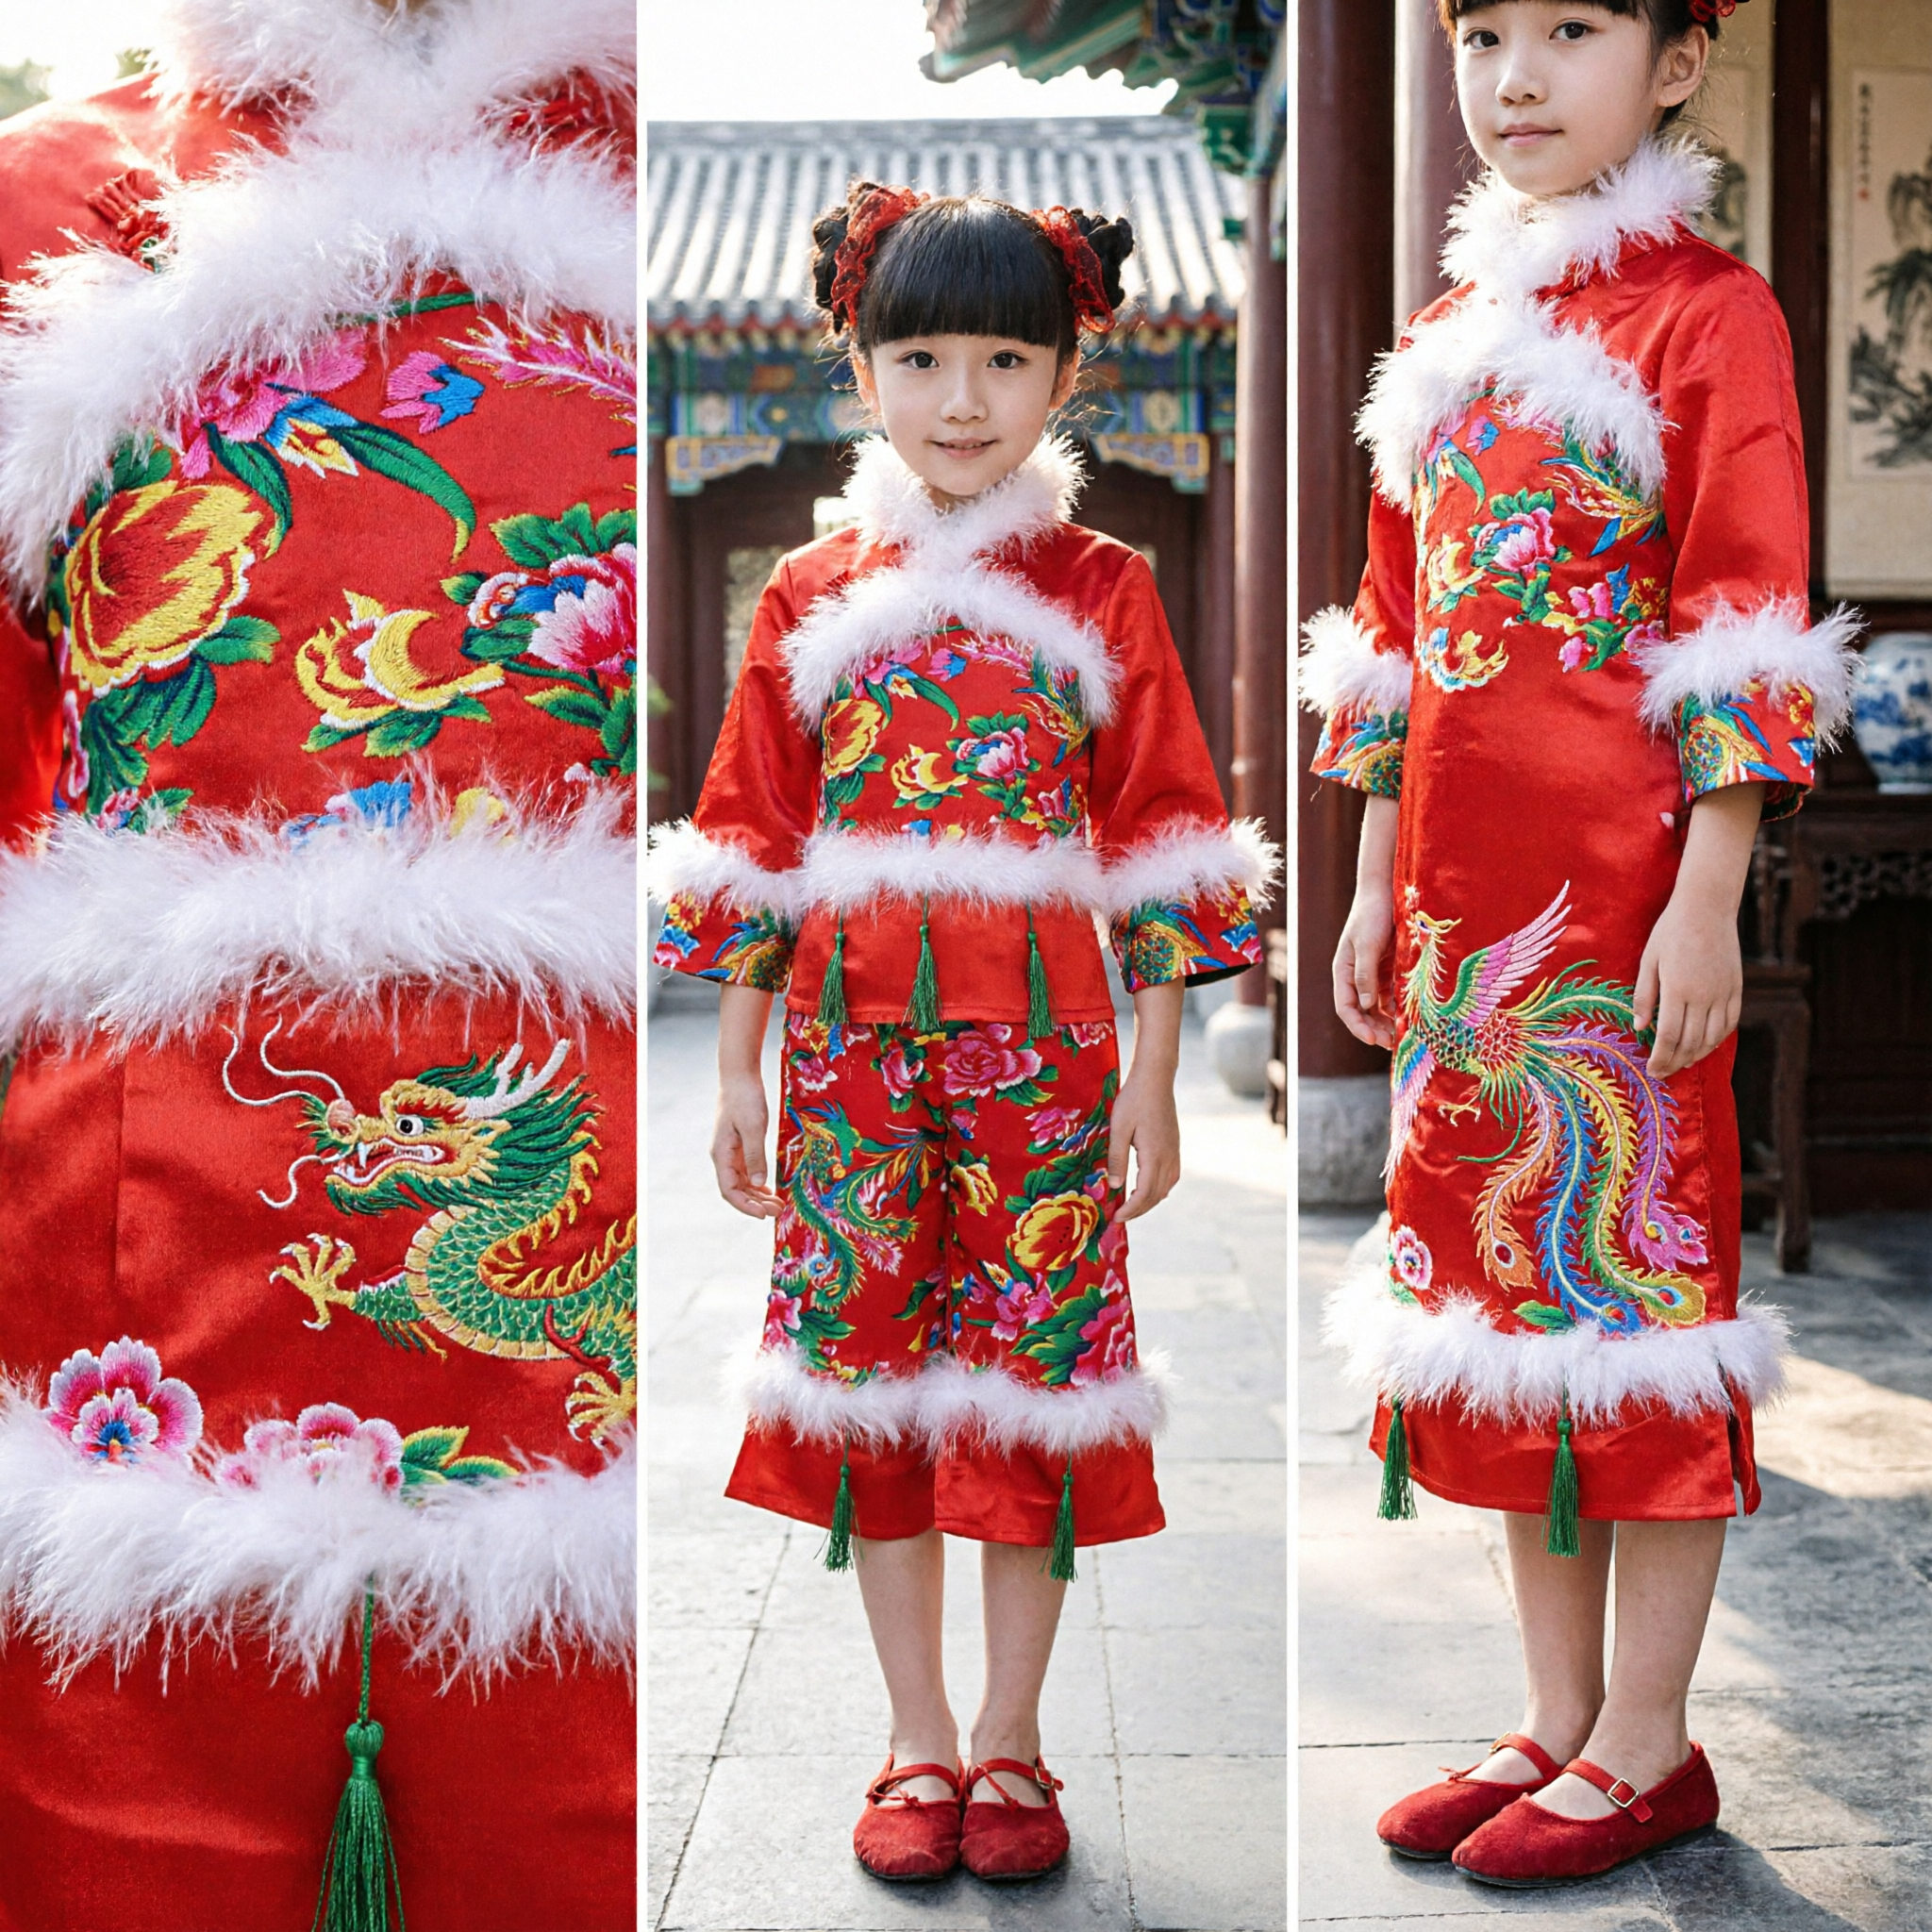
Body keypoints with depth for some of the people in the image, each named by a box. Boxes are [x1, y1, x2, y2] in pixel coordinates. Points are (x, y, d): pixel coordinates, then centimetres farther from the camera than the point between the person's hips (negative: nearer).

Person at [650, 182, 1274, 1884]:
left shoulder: (1104, 594, 1)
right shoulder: (812, 598, 5)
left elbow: (1161, 846, 2)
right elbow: (752, 841, 7)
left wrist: (1154, 1079, -1)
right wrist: (738, 1073, 5)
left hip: (1043, 1044, -1)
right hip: (853, 1043, 2)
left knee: (1035, 1371, 5)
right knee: (869, 1369, 6)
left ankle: (1009, 1743, 21)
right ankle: (919, 1745, 22)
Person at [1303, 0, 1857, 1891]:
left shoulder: (1707, 312, -5)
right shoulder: (1448, 332, 15)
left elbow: (1745, 635, -10)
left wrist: (1707, 900, -16)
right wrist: (1377, 883, 14)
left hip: (1626, 889, -7)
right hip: (1465, 894, 7)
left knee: (1635, 1265, 0)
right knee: (1499, 1259, 11)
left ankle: (1646, 1747, 15)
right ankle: (1555, 1717, 25)